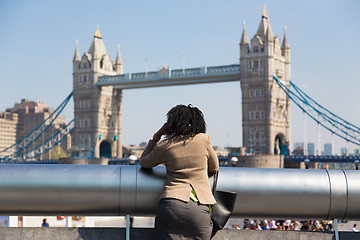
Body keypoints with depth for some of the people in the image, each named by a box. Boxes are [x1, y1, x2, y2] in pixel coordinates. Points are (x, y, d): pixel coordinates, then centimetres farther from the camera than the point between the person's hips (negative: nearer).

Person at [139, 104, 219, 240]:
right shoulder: (204, 139, 7)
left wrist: (156, 136, 25)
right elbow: (214, 168, 22)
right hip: (200, 209, 0)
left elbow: (143, 162, 28)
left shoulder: (164, 146, 8)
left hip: (171, 206, 0)